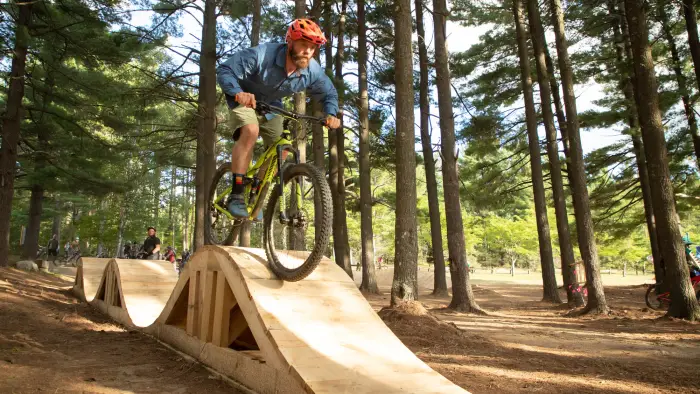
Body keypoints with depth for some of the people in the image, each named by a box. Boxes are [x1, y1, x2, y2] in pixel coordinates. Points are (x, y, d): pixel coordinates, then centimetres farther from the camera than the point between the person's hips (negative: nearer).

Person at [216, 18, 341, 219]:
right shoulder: (262, 55, -33)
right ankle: (236, 195, -24)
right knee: (250, 131, -33)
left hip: (271, 106, 5)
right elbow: (224, 70, -29)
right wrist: (238, 92, -49)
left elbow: (329, 93, -3)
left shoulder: (313, 71, -20)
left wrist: (331, 114, -24)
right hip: (245, 100, -5)